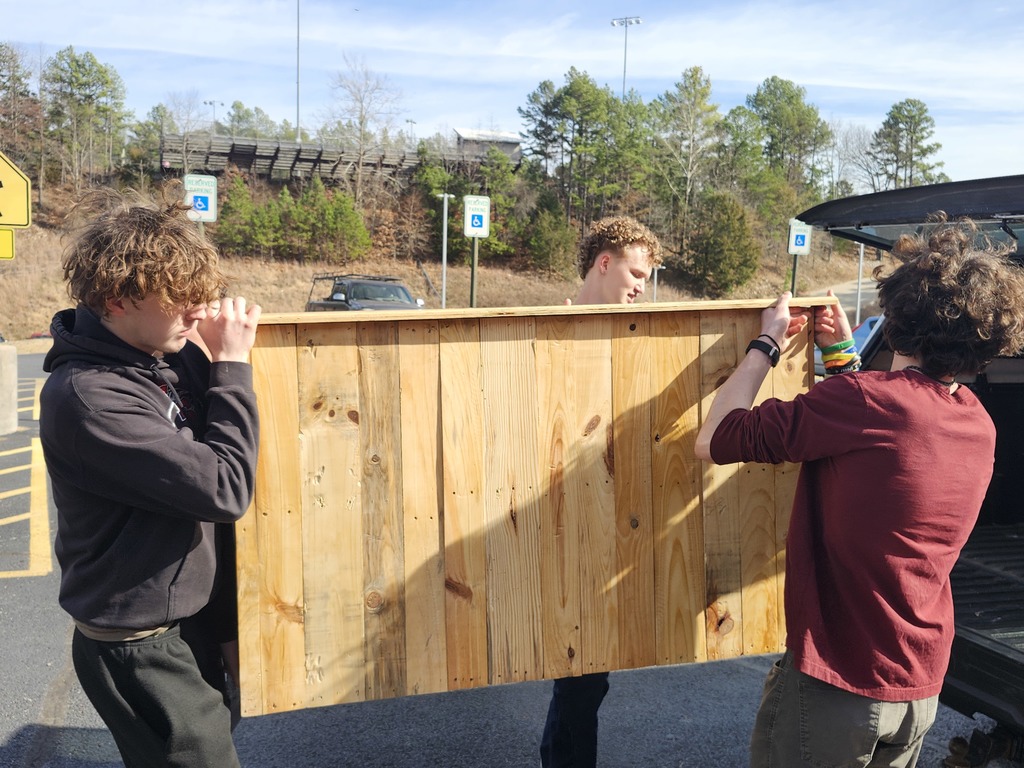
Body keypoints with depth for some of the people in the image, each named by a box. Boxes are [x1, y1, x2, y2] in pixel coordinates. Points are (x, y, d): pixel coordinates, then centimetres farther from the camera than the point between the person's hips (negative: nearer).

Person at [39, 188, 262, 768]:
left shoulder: (160, 357, -2)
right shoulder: (87, 397, -26)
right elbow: (225, 490, -27)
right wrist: (232, 367, -20)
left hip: (191, 623, 8)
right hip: (142, 649, -8)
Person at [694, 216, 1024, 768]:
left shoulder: (864, 399, -26)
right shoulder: (979, 426, -1)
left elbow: (712, 441, -19)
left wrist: (766, 344, -6)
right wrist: (841, 355, 17)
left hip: (836, 688, -7)